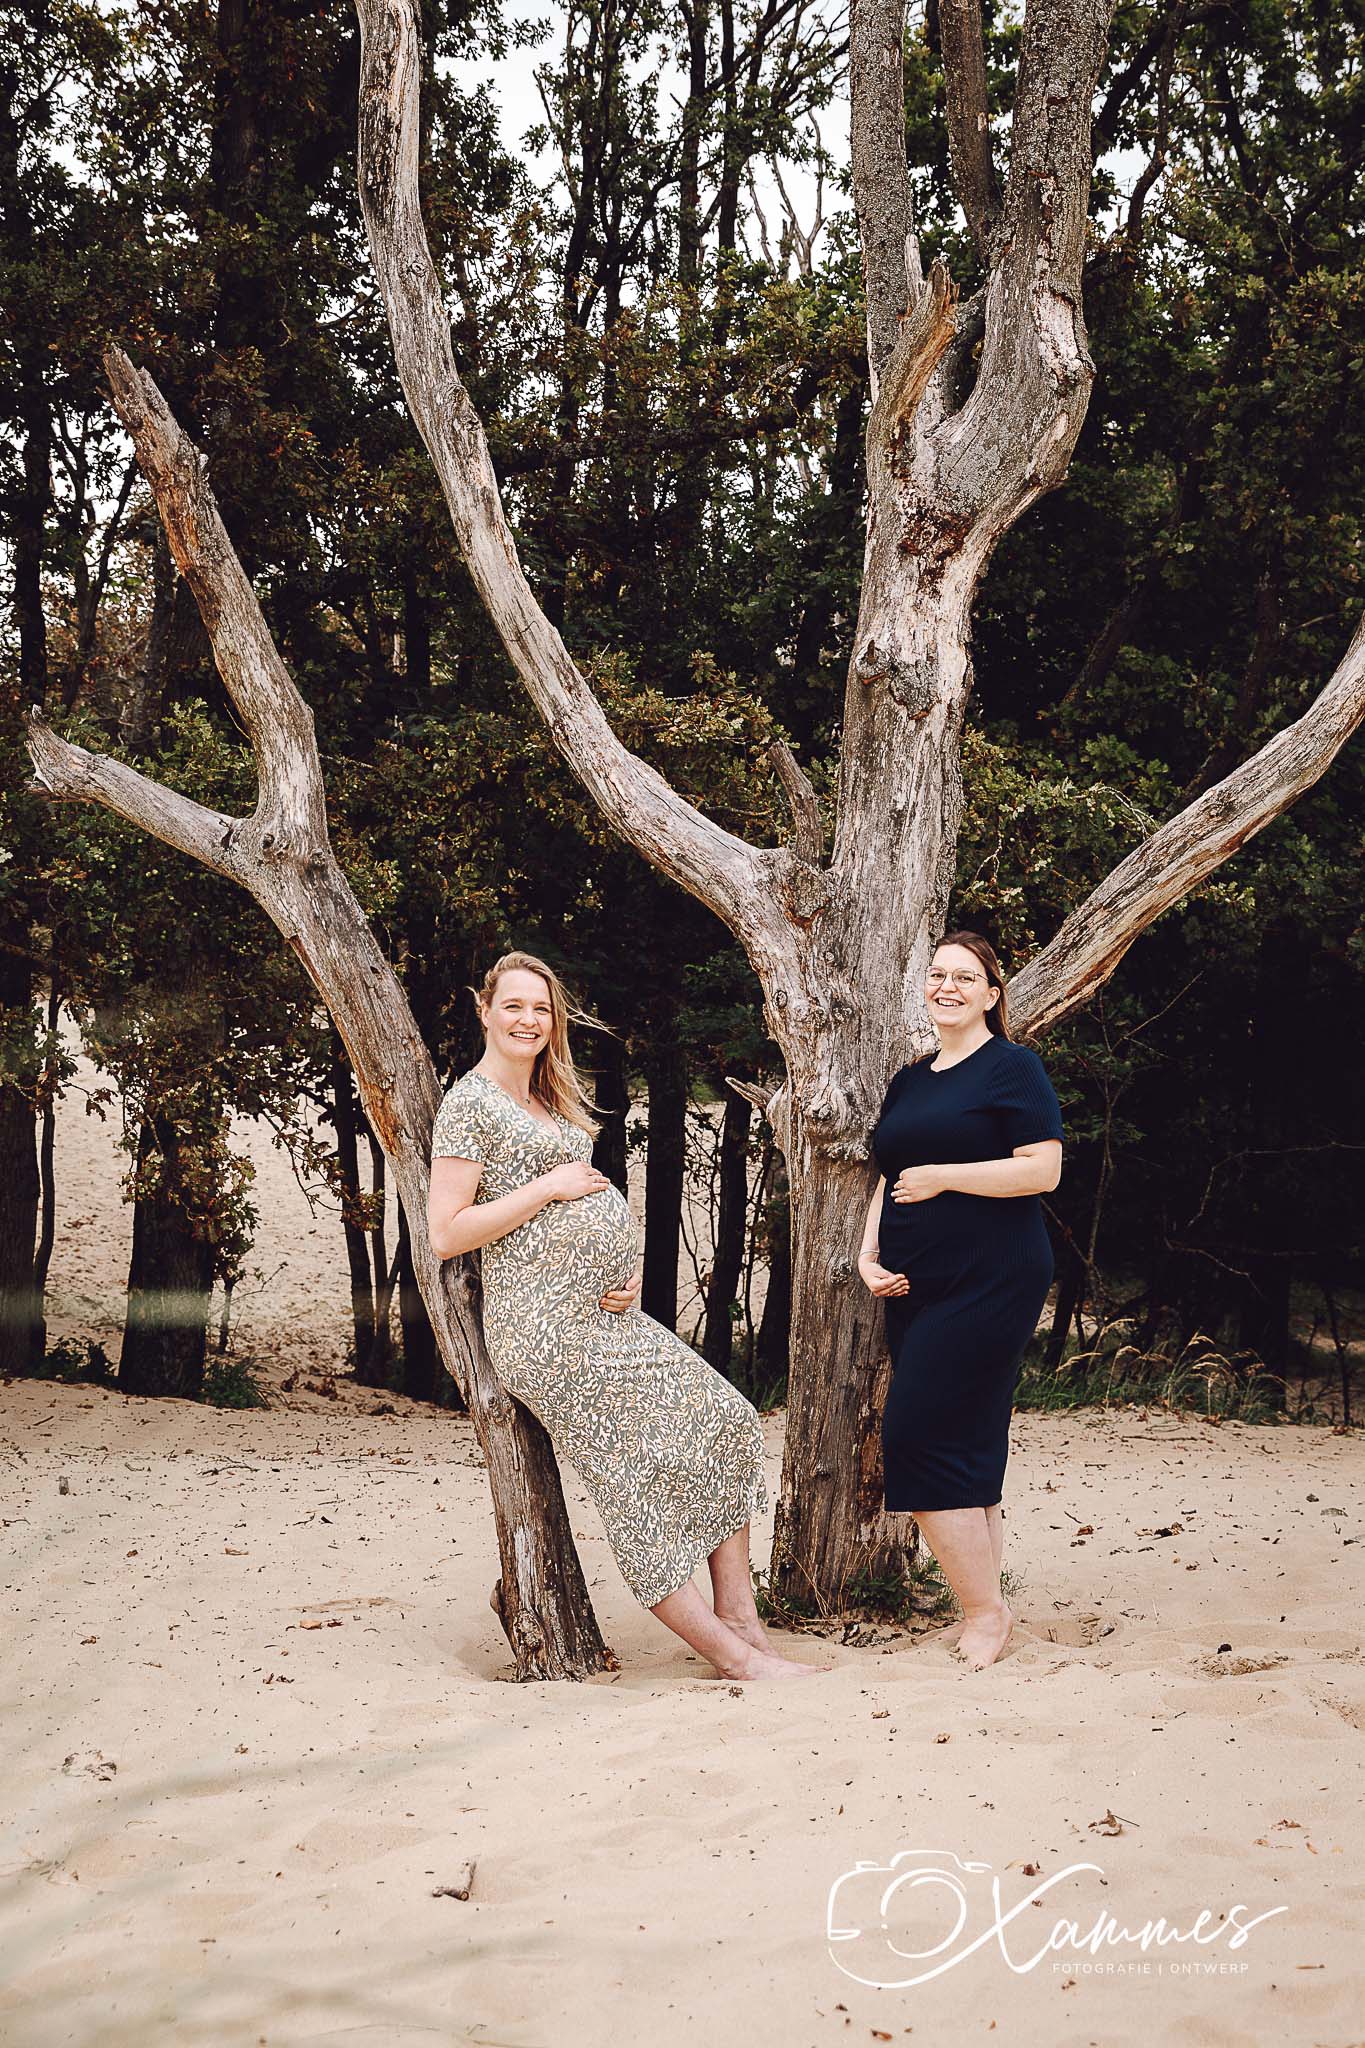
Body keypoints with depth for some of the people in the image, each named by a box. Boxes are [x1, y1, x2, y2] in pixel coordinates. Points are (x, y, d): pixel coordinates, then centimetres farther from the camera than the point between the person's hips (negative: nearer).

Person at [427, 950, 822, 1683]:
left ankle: (738, 1613, 10)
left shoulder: (547, 1102, 18)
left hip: (609, 1315, 9)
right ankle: (731, 1652, -2)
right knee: (635, 1480, -7)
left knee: (724, 1423, 7)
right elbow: (445, 1235, -16)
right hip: (546, 1328, -9)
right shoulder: (470, 1104, -8)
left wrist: (628, 1271, 4)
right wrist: (548, 1188, -13)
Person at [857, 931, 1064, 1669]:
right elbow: (889, 1181, 23)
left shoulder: (1012, 1067, -4)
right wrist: (868, 1254, 8)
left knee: (921, 1437, -13)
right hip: (916, 1290, 8)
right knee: (969, 1449, 8)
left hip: (990, 1287, -8)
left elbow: (1042, 1169, -14)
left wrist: (942, 1176, -12)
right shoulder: (910, 1081, 18)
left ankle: (984, 1610, -4)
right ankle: (985, 1609, 12)